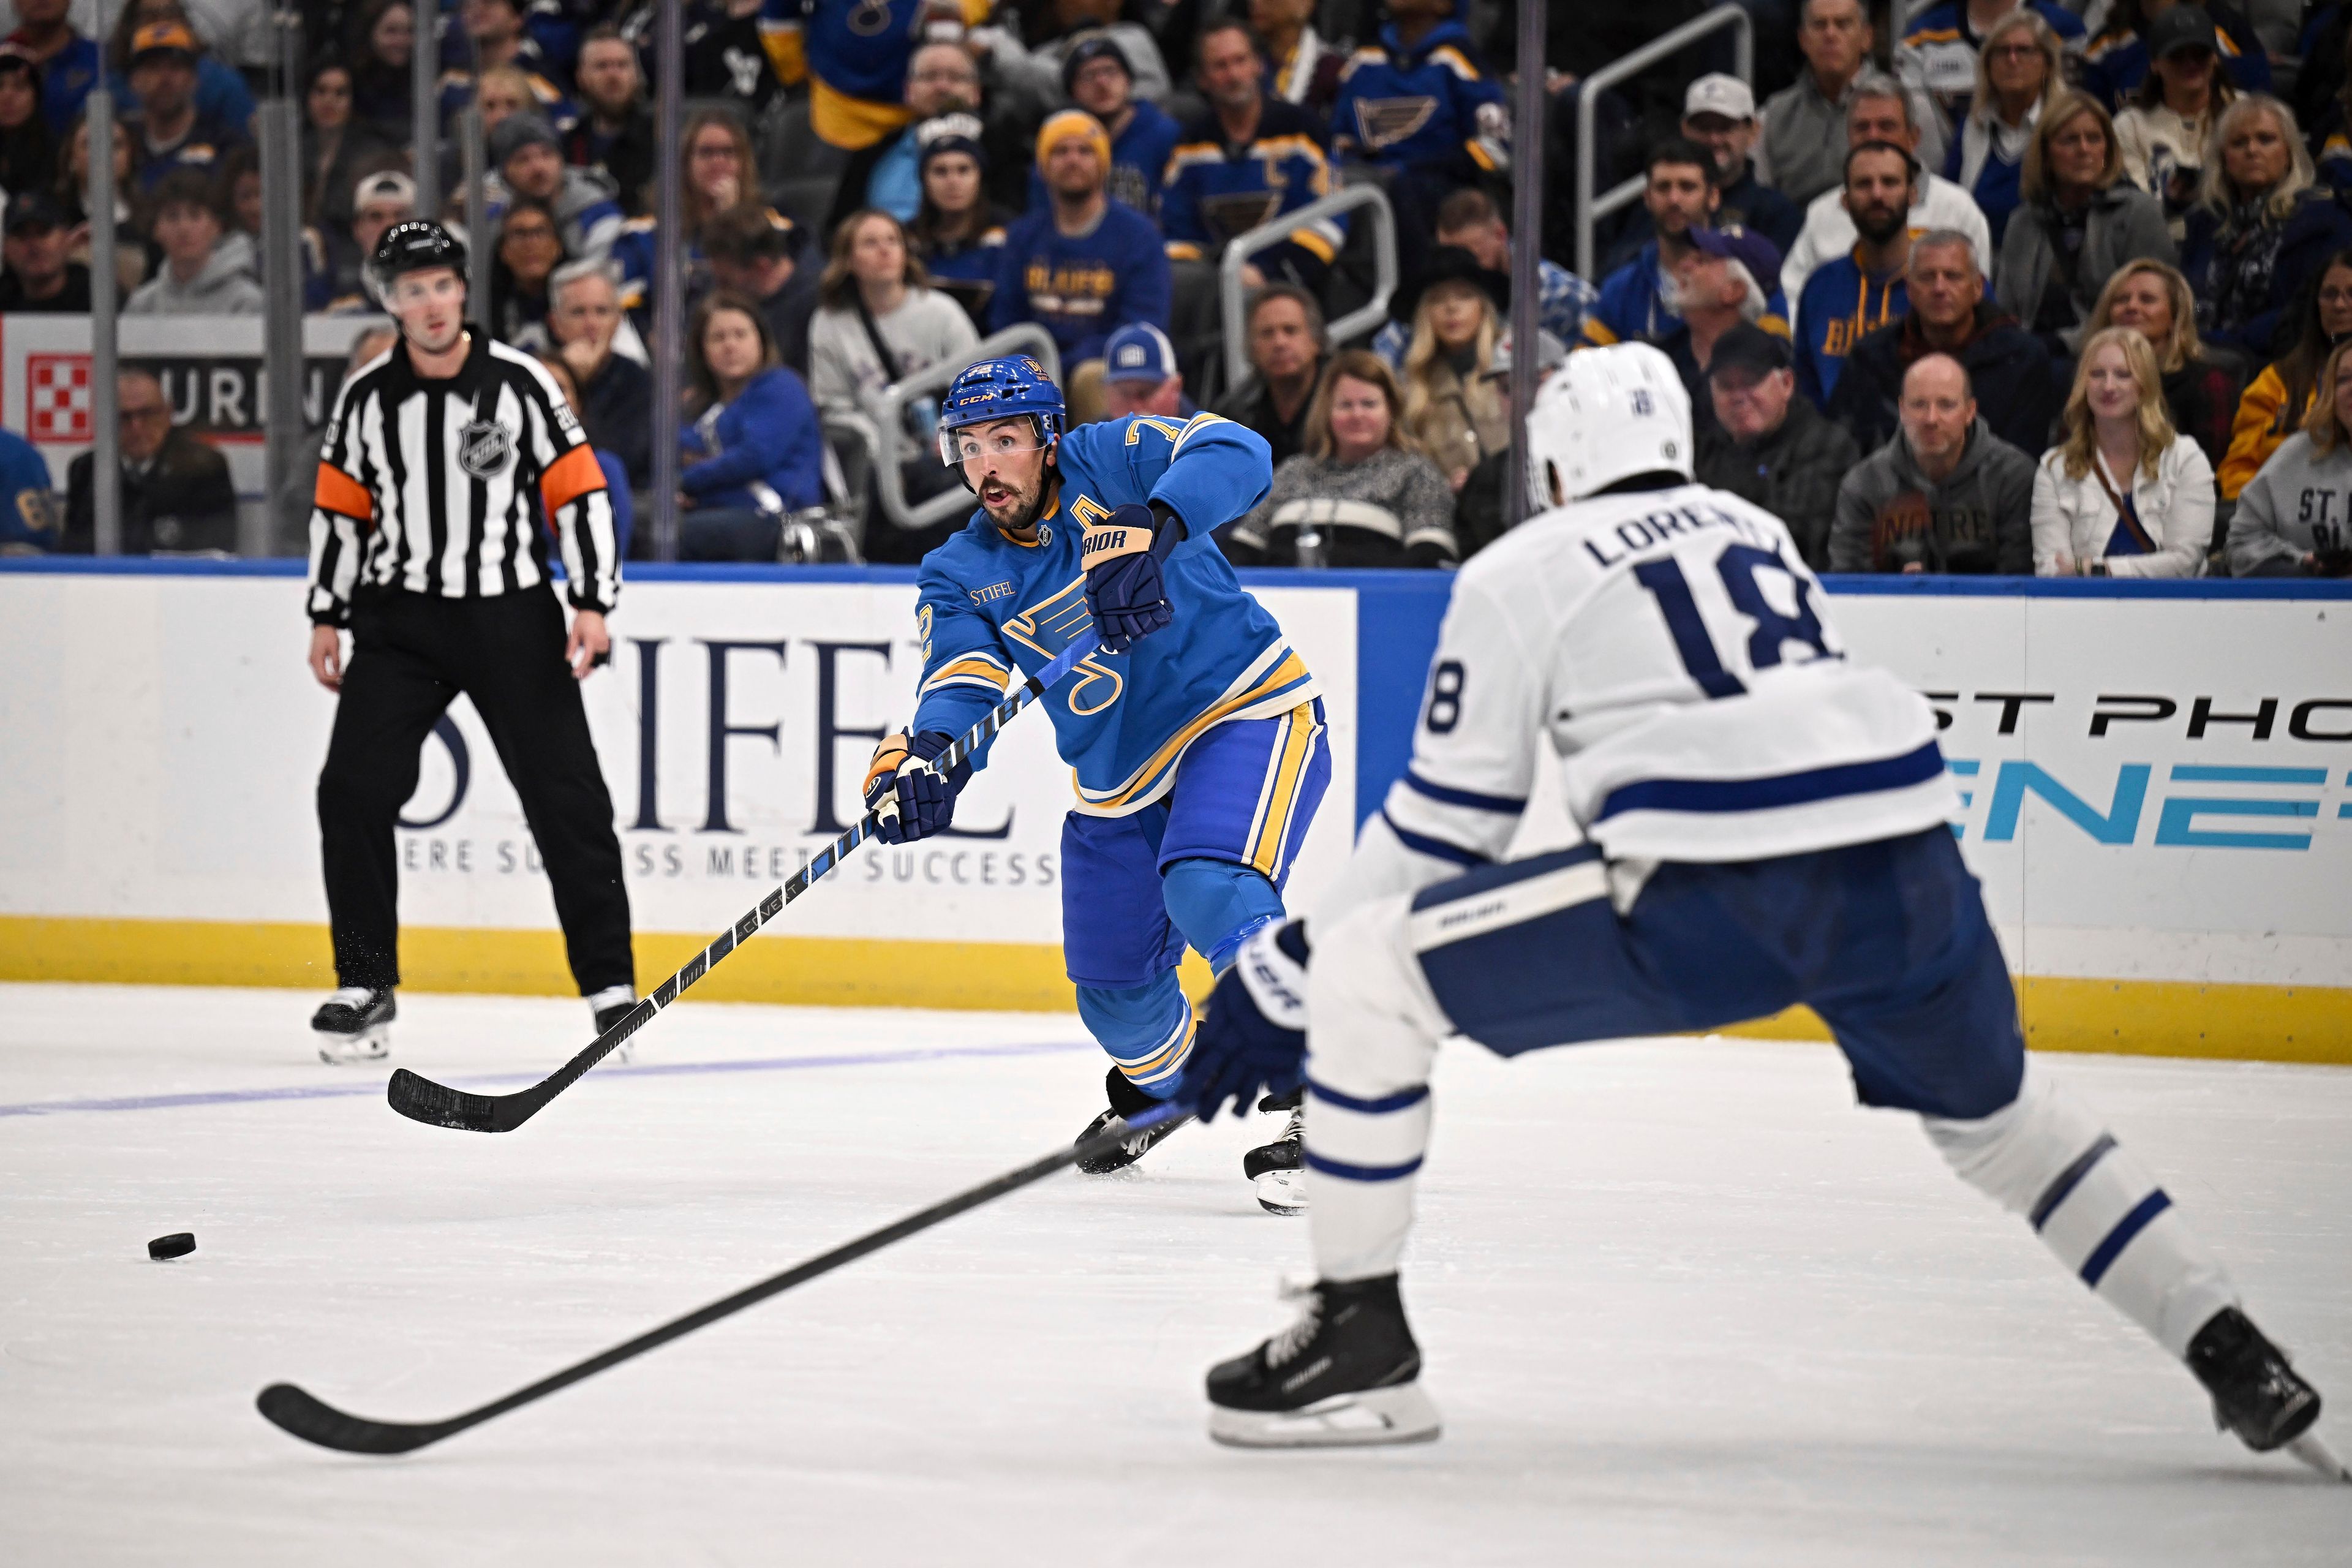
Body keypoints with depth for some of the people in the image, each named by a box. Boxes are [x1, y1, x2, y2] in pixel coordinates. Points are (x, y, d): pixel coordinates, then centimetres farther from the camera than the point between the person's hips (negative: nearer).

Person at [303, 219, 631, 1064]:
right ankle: (365, 987, 4)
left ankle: (611, 984, 6)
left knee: (566, 798, -4)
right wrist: (327, 617, 8)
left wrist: (593, 602, -10)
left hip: (512, 617, -2)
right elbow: (339, 510, 11)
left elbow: (580, 493, -4)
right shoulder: (366, 398, 2)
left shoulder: (519, 382, -5)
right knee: (352, 792, -8)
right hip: (399, 620, 2)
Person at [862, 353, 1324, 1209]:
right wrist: (923, 755, -38)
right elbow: (962, 682, -16)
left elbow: (1234, 453, -30)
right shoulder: (960, 575, 0)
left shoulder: (1106, 462, -12)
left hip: (1249, 710, -6)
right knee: (1114, 988, 9)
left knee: (1210, 888, -31)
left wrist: (1150, 526, -48)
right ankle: (1158, 1081, 45)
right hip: (1120, 778, 6)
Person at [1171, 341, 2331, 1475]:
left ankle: (1361, 1341, 5)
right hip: (1908, 868, 6)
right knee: (1995, 1115, 33)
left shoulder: (1518, 573, 13)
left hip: (1713, 905, -6)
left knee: (1363, 978, 6)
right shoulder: (1753, 531, 28)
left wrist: (1291, 970, 19)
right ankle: (2236, 1358, 26)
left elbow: (1450, 818, 11)